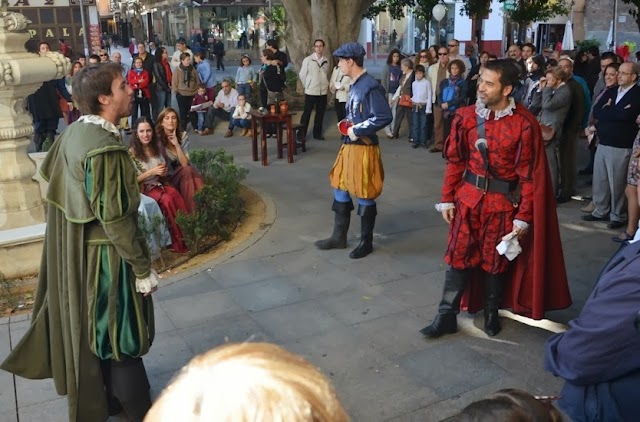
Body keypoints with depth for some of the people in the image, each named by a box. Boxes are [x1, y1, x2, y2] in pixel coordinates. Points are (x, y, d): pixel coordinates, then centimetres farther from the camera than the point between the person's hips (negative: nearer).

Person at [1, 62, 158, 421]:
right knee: (120, 336, 6)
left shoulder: (75, 132, 1)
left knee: (92, 330, 23)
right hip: (104, 255, -9)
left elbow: (49, 170, 17)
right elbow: (116, 219, -27)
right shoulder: (106, 149, -28)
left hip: (75, 249, 9)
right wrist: (143, 268, -18)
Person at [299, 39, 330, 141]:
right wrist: (307, 86, 5)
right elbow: (302, 75, 0)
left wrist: (327, 85, 8)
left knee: (320, 114, 9)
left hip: (323, 92, 4)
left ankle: (317, 134, 21)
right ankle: (301, 134, 7)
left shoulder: (326, 61, 4)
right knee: (306, 114, 0)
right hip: (310, 92, -4)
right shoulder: (308, 60, -7)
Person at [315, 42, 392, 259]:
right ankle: (339, 237, 28)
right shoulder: (355, 85, 10)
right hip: (349, 145, 10)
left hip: (363, 148, -10)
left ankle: (366, 242, 18)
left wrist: (357, 130, -19)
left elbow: (384, 117, -24)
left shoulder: (370, 86, -18)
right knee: (340, 188, 15)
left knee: (365, 195, 3)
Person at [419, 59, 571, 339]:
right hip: (468, 197, 3)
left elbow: (530, 175, -10)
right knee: (458, 256, 6)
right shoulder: (466, 116, -4)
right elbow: (454, 161, 3)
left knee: (496, 261, 12)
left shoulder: (524, 124, -13)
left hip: (503, 202, -2)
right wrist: (447, 198, 3)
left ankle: (492, 312, 34)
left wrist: (523, 216, -9)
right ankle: (447, 316, 17)